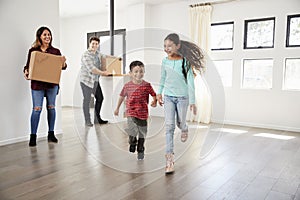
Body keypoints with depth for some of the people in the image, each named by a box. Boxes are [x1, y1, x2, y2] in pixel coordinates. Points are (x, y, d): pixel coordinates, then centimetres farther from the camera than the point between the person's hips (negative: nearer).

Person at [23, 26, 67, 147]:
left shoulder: (56, 51, 5)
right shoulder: (33, 51, 3)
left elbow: (62, 67, 4)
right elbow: (28, 66, 6)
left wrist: (63, 63, -17)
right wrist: (26, 72, -14)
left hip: (52, 83, 2)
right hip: (37, 84, -2)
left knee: (51, 107, 9)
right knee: (37, 109, -4)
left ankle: (51, 134, 19)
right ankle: (33, 136, 4)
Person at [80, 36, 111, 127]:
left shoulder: (97, 53, 8)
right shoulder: (86, 55, -16)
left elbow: (103, 57, 29)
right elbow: (91, 69, -24)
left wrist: (104, 69, 14)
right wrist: (103, 73, -14)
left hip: (95, 81, 9)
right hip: (86, 81, -9)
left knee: (100, 98, 13)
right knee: (87, 100, -2)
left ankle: (97, 119, 26)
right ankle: (87, 121, 10)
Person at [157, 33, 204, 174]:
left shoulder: (185, 61, -12)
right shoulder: (165, 61, -1)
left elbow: (190, 82, -11)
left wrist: (192, 101, -13)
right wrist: (159, 93, 18)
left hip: (182, 96, -2)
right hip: (168, 96, 2)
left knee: (180, 123, 12)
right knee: (169, 126, -4)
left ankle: (184, 130, 53)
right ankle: (169, 159, -2)